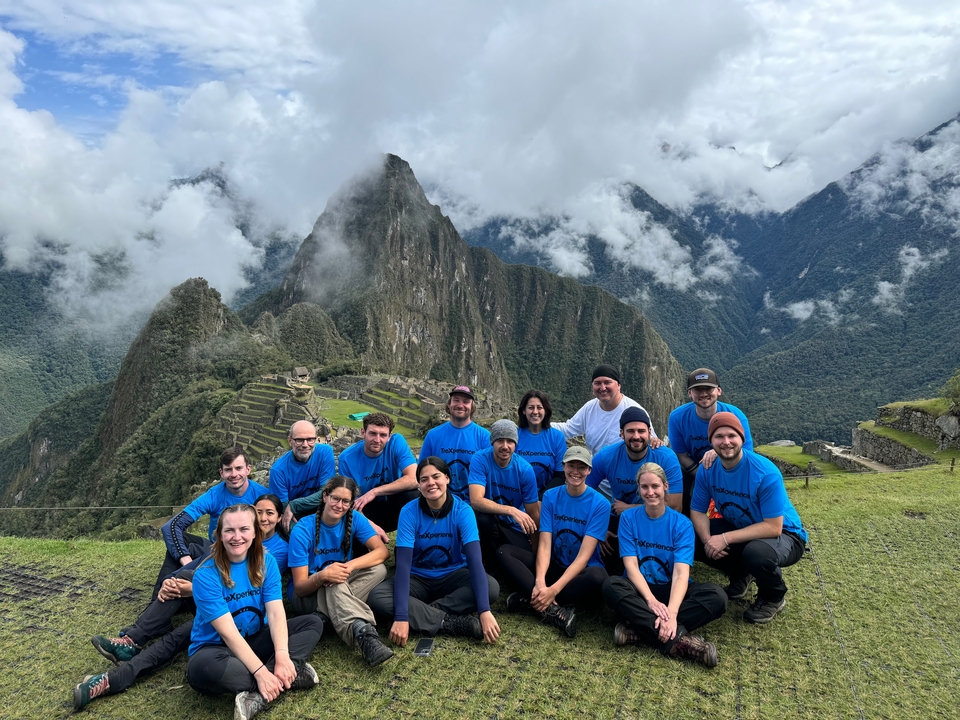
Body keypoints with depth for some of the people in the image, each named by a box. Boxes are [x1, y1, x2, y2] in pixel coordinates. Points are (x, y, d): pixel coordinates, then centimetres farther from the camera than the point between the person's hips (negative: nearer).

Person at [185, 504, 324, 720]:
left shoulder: (266, 562, -6)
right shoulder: (206, 575, -20)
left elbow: (276, 613, -15)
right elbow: (228, 633, -24)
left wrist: (282, 657, -31)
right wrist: (260, 672, -32)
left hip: (256, 640, 5)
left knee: (313, 623, -12)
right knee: (202, 668, -39)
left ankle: (257, 696, -27)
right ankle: (291, 677, -28)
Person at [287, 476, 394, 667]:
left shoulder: (354, 519, -9)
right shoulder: (303, 530, -19)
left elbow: (382, 550, -19)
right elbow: (299, 587, -20)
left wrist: (350, 566, -36)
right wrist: (322, 576, -42)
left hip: (343, 589, 4)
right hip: (309, 594, -4)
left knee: (379, 569, -24)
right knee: (334, 585, -39)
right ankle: (364, 632, -56)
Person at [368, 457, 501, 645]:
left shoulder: (462, 511, -17)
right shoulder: (409, 512, -17)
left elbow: (474, 560, -26)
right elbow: (403, 564, -24)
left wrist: (484, 611, -39)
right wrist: (401, 616, -36)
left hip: (453, 576, 0)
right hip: (418, 579, 0)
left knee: (491, 587, -30)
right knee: (377, 597, -29)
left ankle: (420, 614, -23)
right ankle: (452, 623, -28)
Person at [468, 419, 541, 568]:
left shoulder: (524, 469, -14)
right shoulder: (480, 460, -19)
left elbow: (533, 513, -6)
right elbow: (476, 500, -31)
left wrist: (535, 547, -5)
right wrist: (511, 510, -41)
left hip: (514, 527, 2)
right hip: (488, 522, -1)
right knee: (483, 518, -34)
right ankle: (492, 566, -9)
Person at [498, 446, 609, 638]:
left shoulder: (600, 504, -13)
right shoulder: (550, 496, -3)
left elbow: (584, 555, -19)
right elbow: (544, 544, -11)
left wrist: (553, 589, -30)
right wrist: (539, 582, -29)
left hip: (581, 572, -3)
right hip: (553, 567, 3)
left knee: (598, 577, -38)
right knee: (504, 551, -16)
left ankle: (529, 599, -26)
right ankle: (553, 609, -31)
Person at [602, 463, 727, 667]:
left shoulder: (682, 524, -6)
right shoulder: (628, 518, -4)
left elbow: (681, 573, -17)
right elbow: (631, 566, -12)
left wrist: (672, 612, -34)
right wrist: (651, 600, -30)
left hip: (671, 591, 1)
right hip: (640, 590, 0)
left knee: (716, 596, -28)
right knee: (611, 586, -33)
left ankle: (638, 630, -32)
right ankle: (679, 639, -36)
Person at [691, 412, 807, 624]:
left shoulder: (765, 473, -29)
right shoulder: (707, 470, -12)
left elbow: (773, 527, -30)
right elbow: (697, 511, -9)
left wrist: (725, 539, -35)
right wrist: (708, 540, -31)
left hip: (784, 535, -5)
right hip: (741, 529, 6)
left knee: (756, 552, -38)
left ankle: (774, 598, -1)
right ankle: (741, 576, 13)